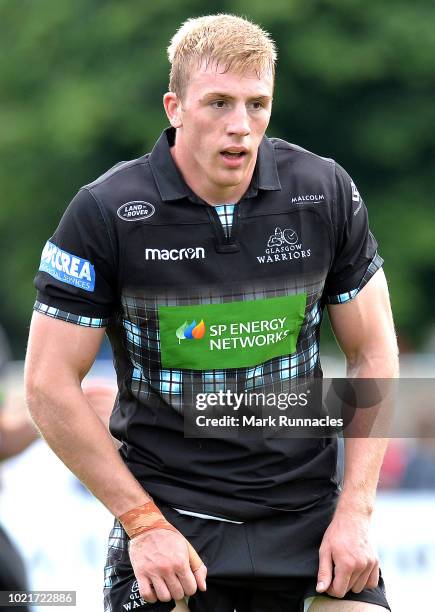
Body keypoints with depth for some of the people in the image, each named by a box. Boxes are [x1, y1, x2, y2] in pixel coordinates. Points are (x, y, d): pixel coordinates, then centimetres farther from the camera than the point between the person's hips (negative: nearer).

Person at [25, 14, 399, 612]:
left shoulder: (324, 192, -1)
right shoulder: (105, 213, -9)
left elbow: (373, 354, 7)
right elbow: (51, 384, -6)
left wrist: (355, 513, -2)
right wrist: (143, 523, -10)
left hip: (308, 513, 2)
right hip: (169, 512, -2)